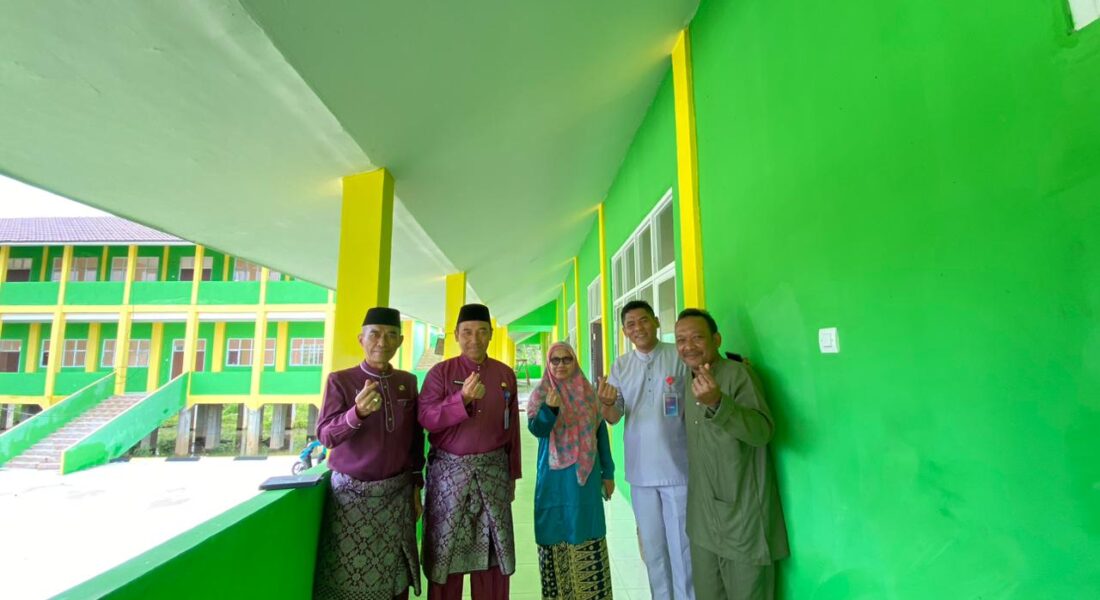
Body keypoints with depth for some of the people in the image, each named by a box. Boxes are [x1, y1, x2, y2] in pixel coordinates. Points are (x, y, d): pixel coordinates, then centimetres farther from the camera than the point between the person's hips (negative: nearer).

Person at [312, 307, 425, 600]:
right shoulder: (339, 380, -6)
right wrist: (358, 412, -31)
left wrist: (416, 486, 8)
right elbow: (325, 435, -13)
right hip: (352, 493, -2)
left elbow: (416, 439, 8)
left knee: (395, 575, 9)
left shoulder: (408, 382, 2)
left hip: (398, 493, 2)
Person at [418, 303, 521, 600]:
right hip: (449, 471, -2)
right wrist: (463, 399, -28)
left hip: (493, 471, 2)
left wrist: (512, 474, 9)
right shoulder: (440, 372, -3)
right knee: (446, 549, 9)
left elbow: (512, 429, 8)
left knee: (493, 551, 11)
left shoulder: (505, 374, 4)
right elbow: (425, 418, -14)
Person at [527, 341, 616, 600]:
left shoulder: (588, 392, 2)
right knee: (556, 532, 5)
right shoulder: (540, 394, -3)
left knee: (588, 532, 6)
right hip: (554, 476, -1)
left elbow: (601, 432, 7)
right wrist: (549, 408, -37)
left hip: (586, 474, 2)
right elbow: (536, 429, -17)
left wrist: (608, 473, 8)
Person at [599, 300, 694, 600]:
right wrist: (606, 403, -21)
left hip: (678, 467, -4)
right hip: (640, 470, 4)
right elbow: (613, 417, -1)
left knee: (681, 544, 9)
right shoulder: (620, 365, 3)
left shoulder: (680, 357, -9)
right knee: (652, 544, 19)